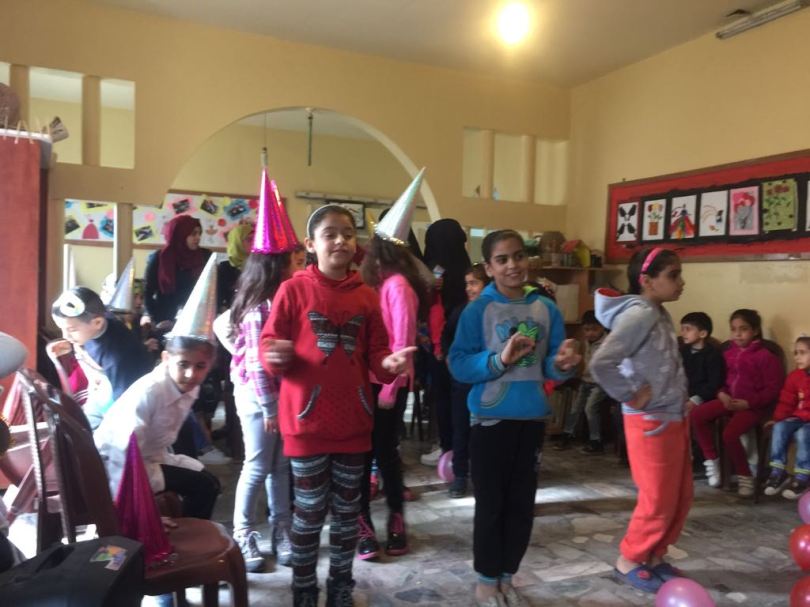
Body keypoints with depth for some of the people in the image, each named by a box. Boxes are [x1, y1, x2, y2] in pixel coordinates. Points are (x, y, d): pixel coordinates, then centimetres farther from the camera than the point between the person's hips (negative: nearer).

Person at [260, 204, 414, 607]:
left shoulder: (367, 296, 4)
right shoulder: (293, 290, -5)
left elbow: (375, 354, 6)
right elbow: (268, 348, -6)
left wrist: (389, 364, -15)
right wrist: (275, 357, -28)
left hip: (353, 422, 4)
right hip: (307, 421, -3)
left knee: (347, 512, 16)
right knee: (309, 513, 7)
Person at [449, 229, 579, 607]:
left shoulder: (546, 309, 2)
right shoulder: (478, 310, -10)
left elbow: (550, 365, 5)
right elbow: (458, 364, -14)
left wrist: (563, 364, -17)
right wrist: (499, 360, -26)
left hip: (532, 419, 4)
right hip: (491, 420, -4)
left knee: (522, 505, 15)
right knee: (490, 505, 8)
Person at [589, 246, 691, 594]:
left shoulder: (660, 315, 8)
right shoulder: (638, 314, -21)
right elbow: (600, 364, -31)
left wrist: (679, 403, 7)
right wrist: (631, 396, -20)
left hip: (675, 418, 9)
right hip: (651, 422, -9)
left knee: (681, 496, 17)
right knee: (658, 501, 3)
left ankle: (655, 557, 33)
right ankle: (628, 562, 23)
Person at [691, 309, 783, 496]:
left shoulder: (765, 356, -9)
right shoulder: (728, 353, 9)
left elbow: (773, 389, -10)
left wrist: (747, 403, -19)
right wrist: (721, 394, -5)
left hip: (752, 406, -6)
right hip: (729, 400, 6)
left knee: (730, 433, -27)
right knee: (698, 414, -16)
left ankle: (745, 475, -2)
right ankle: (712, 460, 0)